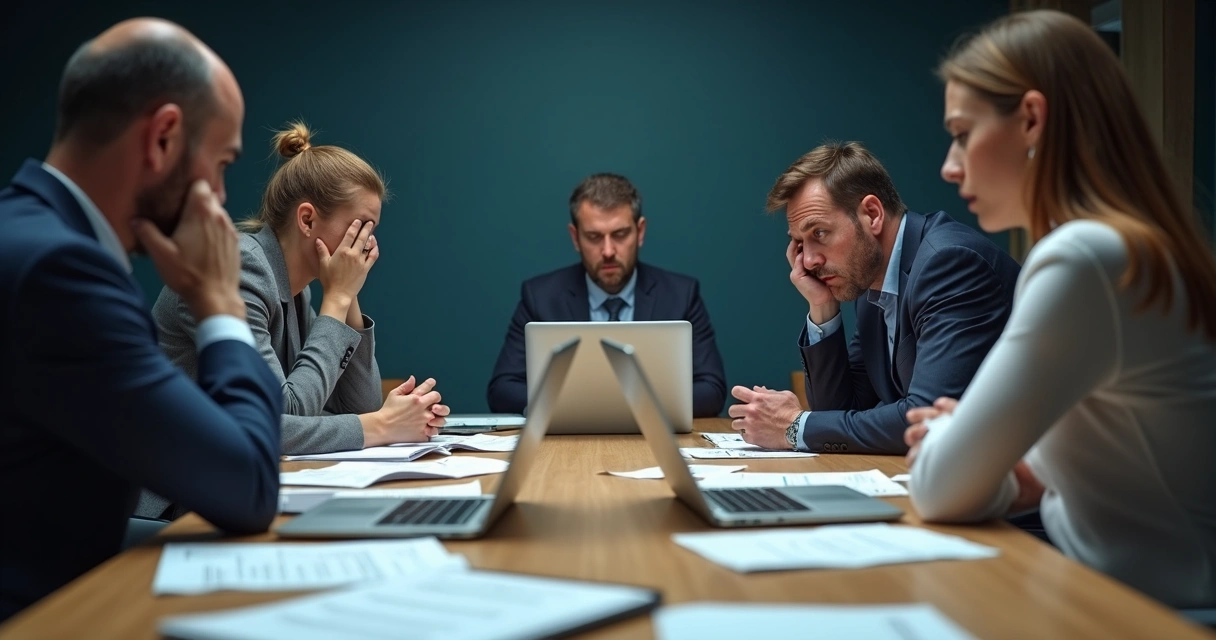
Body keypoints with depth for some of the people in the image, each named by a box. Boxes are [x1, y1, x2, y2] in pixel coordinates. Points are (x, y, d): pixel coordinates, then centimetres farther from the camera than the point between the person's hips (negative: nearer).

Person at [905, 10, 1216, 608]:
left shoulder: (1084, 259, -21)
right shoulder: (1136, 246, 10)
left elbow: (942, 491, -19)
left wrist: (947, 439, 1)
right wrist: (1029, 475, 0)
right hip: (1130, 591, 8)